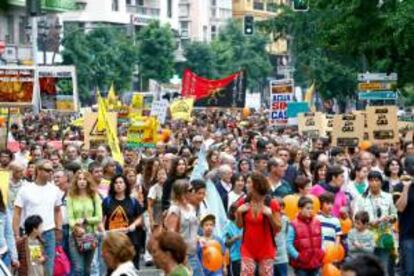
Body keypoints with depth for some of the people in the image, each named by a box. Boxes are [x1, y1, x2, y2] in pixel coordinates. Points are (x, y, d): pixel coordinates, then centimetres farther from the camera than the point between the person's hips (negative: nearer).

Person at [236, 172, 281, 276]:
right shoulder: (243, 202, -1)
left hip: (266, 249, -2)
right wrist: (239, 212, -11)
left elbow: (278, 229, -7)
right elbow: (240, 225, 7)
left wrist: (270, 215, -23)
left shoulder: (272, 204, -10)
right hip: (248, 248, 2)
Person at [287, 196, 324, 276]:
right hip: (301, 264, -5)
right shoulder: (294, 225, -13)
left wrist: (322, 253, 3)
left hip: (315, 263, 5)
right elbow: (289, 244, -13)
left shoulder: (317, 223, 5)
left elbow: (321, 241, 14)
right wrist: (297, 256, -18)